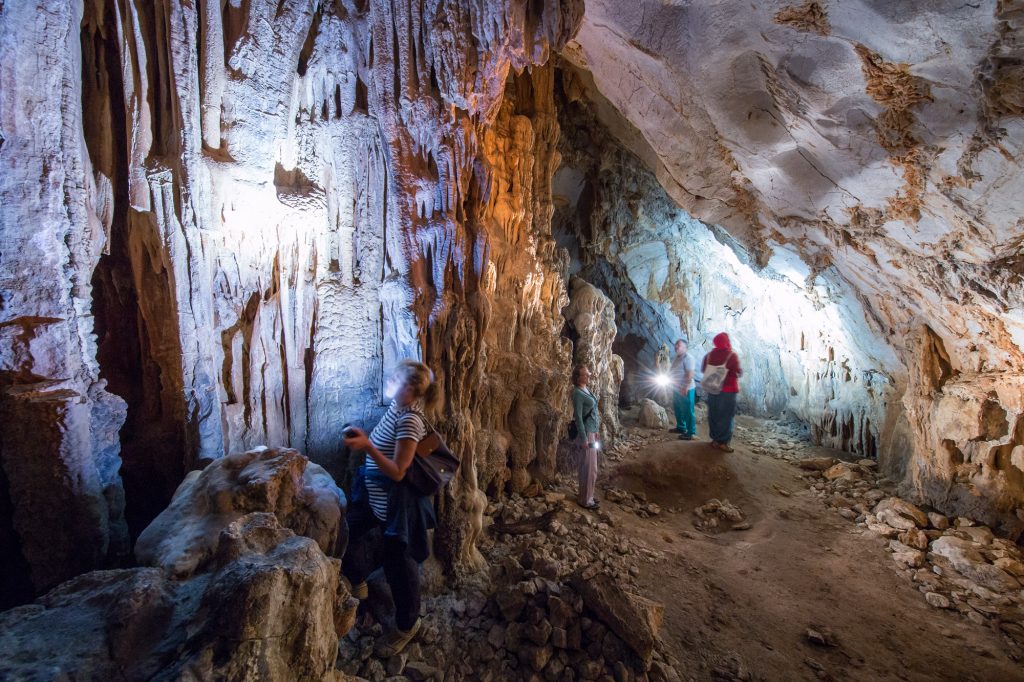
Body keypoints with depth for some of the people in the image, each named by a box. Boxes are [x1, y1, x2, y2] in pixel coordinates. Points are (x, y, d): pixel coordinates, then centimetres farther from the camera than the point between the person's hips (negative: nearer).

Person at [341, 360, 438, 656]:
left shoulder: (409, 421, -27)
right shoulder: (397, 406, 1)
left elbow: (397, 472, -27)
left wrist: (367, 446, -33)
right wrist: (361, 437, 0)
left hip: (396, 504, -9)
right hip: (375, 496, 9)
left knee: (398, 562, 7)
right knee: (351, 530, 20)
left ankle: (407, 625, 30)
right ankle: (359, 584, 47)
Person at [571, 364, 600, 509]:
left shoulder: (587, 390, 10)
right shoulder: (578, 393, -17)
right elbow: (578, 417, -20)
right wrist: (584, 439, -20)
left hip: (591, 432, 9)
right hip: (585, 433, -9)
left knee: (588, 468, 16)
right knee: (589, 469, -2)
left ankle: (588, 496, 27)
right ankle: (585, 500, 9)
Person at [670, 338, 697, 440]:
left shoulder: (688, 357, -16)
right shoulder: (676, 358, 14)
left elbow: (690, 374, -23)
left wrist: (686, 387, -27)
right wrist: (673, 385, 19)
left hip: (686, 389, -10)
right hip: (676, 388, 10)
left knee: (687, 411, -6)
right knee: (677, 409, 18)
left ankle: (691, 433, -1)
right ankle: (681, 427, 32)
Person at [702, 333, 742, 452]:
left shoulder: (709, 354, 2)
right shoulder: (731, 355, -12)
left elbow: (703, 369, 10)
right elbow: (738, 372, -13)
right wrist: (740, 372, 8)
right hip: (728, 389, -4)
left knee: (713, 415, 11)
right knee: (726, 416, 1)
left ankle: (715, 439, 15)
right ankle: (723, 442, 1)